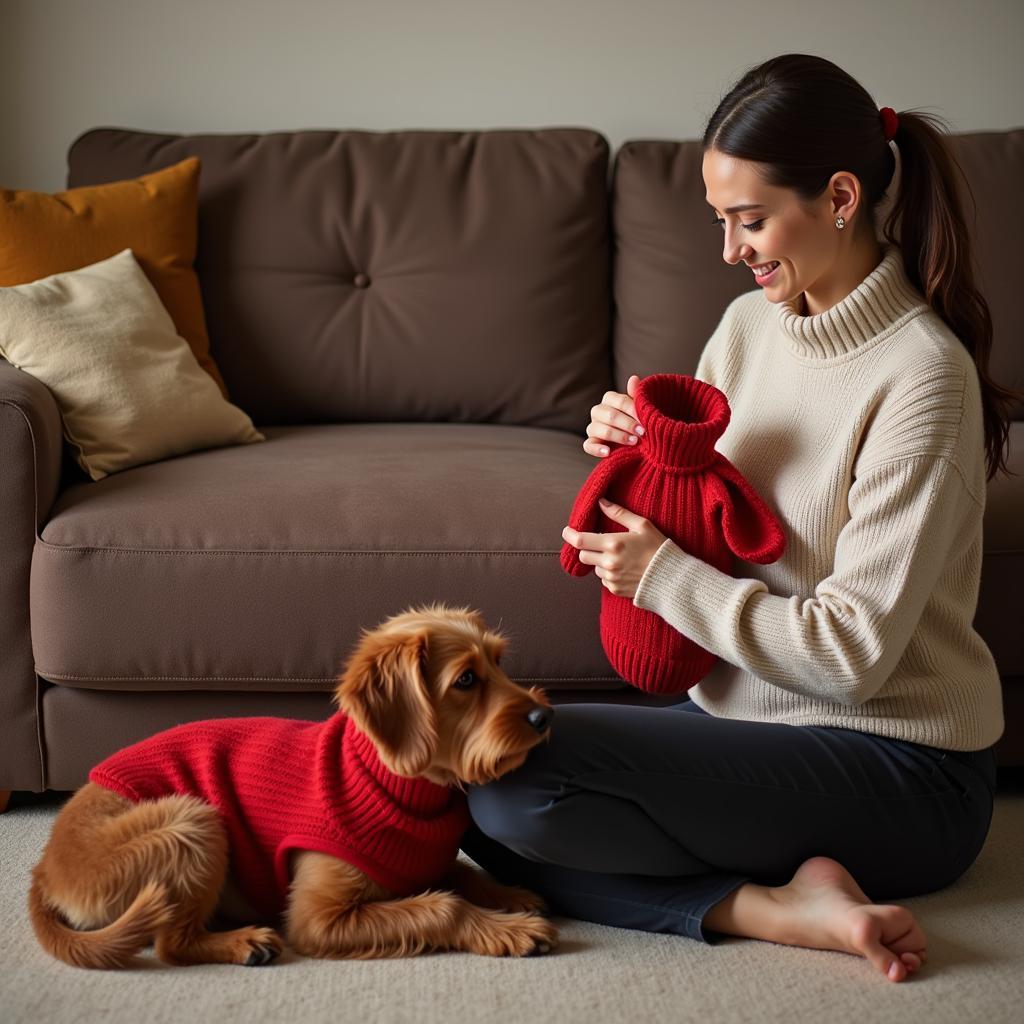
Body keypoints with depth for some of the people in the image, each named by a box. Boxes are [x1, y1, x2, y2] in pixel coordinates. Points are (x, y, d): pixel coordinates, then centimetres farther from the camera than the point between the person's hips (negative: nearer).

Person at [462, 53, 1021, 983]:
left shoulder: (922, 376, -20)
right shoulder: (750, 323, 5)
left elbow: (852, 653, -22)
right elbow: (700, 527, 14)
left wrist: (667, 575, -16)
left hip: (898, 770, -9)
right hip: (740, 705, 9)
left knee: (515, 774, -23)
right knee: (484, 811, -6)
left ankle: (773, 894, -12)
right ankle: (780, 909, -9)